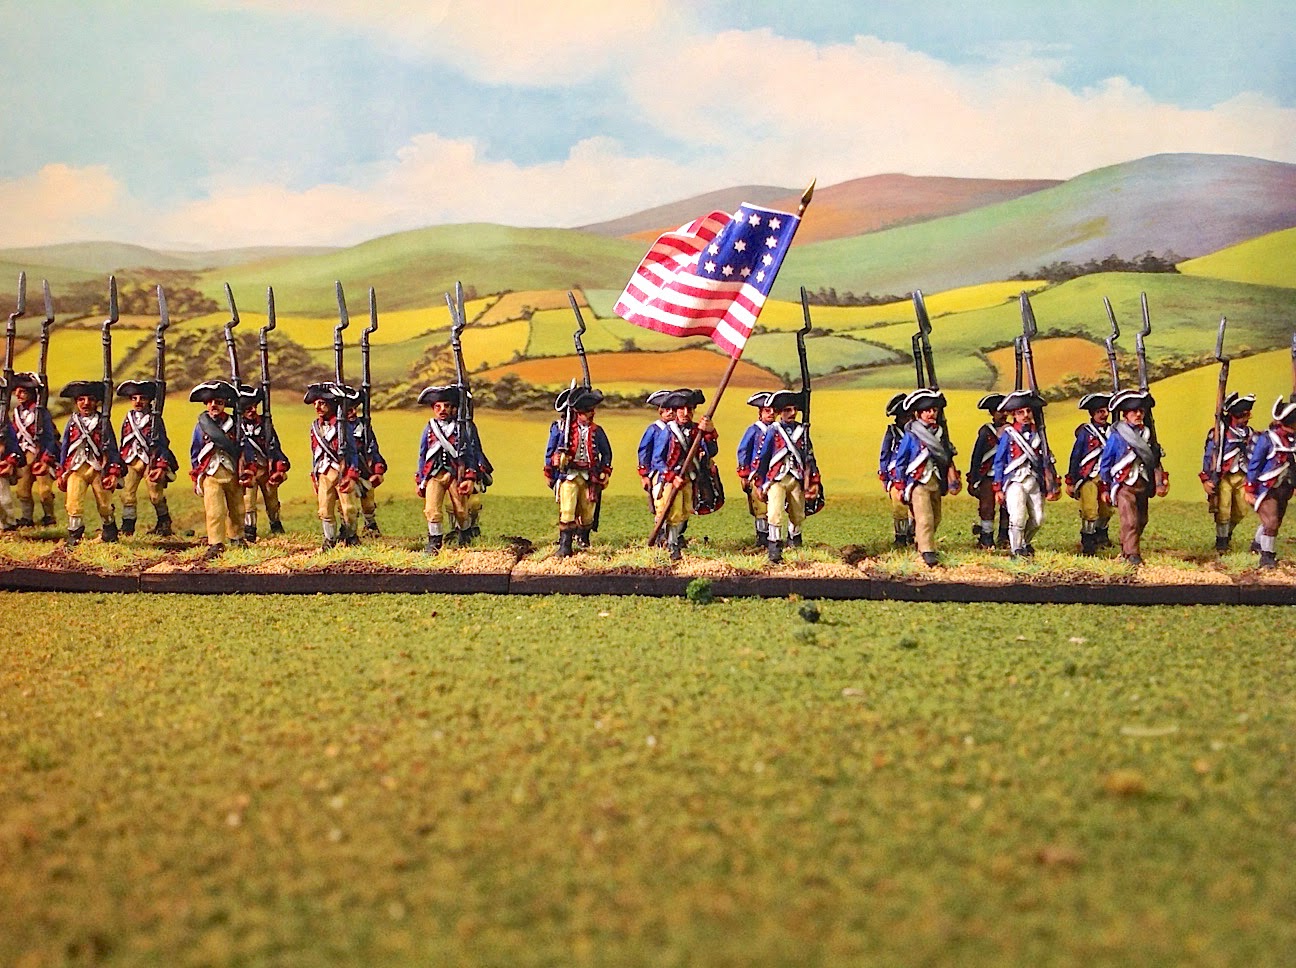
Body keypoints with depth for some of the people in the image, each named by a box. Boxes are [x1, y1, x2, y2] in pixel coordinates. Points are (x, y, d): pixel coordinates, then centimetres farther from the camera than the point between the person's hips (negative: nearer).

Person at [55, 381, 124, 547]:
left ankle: (109, 533, 34)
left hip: (99, 469, -1)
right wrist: (61, 473, 9)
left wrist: (114, 473, -5)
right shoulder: (72, 422, 6)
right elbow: (64, 448, 11)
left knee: (104, 504, 10)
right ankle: (74, 537, 2)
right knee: (73, 503, -12)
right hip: (75, 469, 1)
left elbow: (112, 448, 1)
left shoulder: (103, 422, 1)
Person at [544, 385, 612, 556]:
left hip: (589, 477, 3)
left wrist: (605, 473, 8)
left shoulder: (596, 431, 7)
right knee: (567, 511, -14)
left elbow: (607, 453, 17)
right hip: (568, 476, -3)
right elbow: (550, 451, 7)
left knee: (587, 512, 9)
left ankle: (582, 538, 32)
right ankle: (565, 546, -12)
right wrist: (549, 474, 8)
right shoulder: (561, 428, -1)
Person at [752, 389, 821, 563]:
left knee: (798, 515, 16)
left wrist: (813, 481, 8)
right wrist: (759, 484, 2)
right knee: (775, 514, -18)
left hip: (797, 480, 4)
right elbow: (762, 458, 2)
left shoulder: (803, 431, 7)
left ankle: (794, 541, 43)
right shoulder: (773, 432, -2)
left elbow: (809, 457, 12)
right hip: (776, 479, -4)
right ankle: (775, 552, -15)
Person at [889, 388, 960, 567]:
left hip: (936, 483, 6)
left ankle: (921, 544, 27)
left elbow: (948, 458, 19)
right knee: (925, 518, -16)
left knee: (936, 519, 11)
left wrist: (953, 480, 13)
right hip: (918, 482, -6)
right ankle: (928, 552, -19)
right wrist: (899, 486, -4)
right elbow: (900, 460, -2)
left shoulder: (939, 433, 12)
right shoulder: (911, 435, -5)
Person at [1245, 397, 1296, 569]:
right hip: (1267, 489, -7)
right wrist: (1250, 490, -11)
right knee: (1271, 521, -13)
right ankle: (1267, 556, -1)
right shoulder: (1267, 438, -16)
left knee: (1276, 521, 16)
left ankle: (1258, 545, 38)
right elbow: (1253, 465, -12)